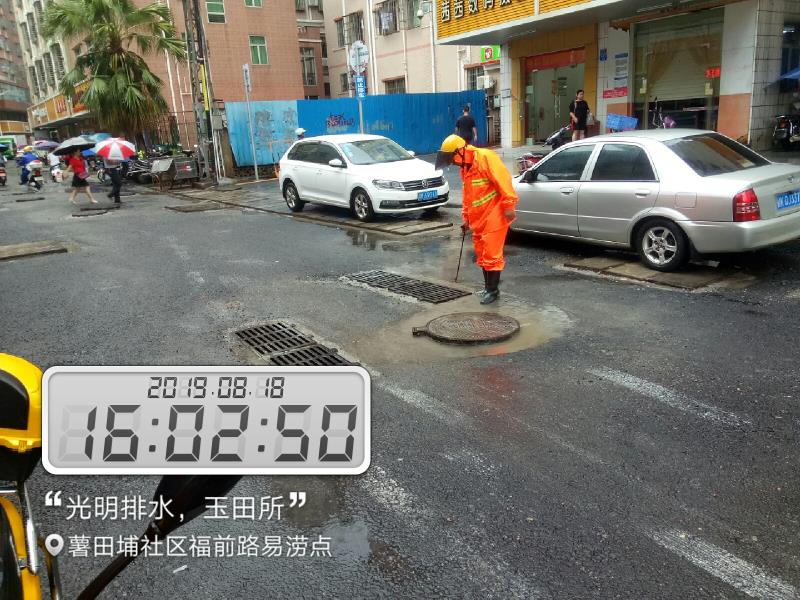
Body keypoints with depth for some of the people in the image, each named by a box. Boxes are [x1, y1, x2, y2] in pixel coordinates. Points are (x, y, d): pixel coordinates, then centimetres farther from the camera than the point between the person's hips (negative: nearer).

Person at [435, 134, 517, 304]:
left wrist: (509, 206, -24)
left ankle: (493, 289, 5)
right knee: (481, 253, 13)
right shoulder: (465, 168, 14)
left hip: (494, 215, -9)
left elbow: (503, 179, -21)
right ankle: (488, 286, 25)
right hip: (479, 218, 9)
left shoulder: (485, 157, -15)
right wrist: (466, 218, 23)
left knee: (491, 254, -5)